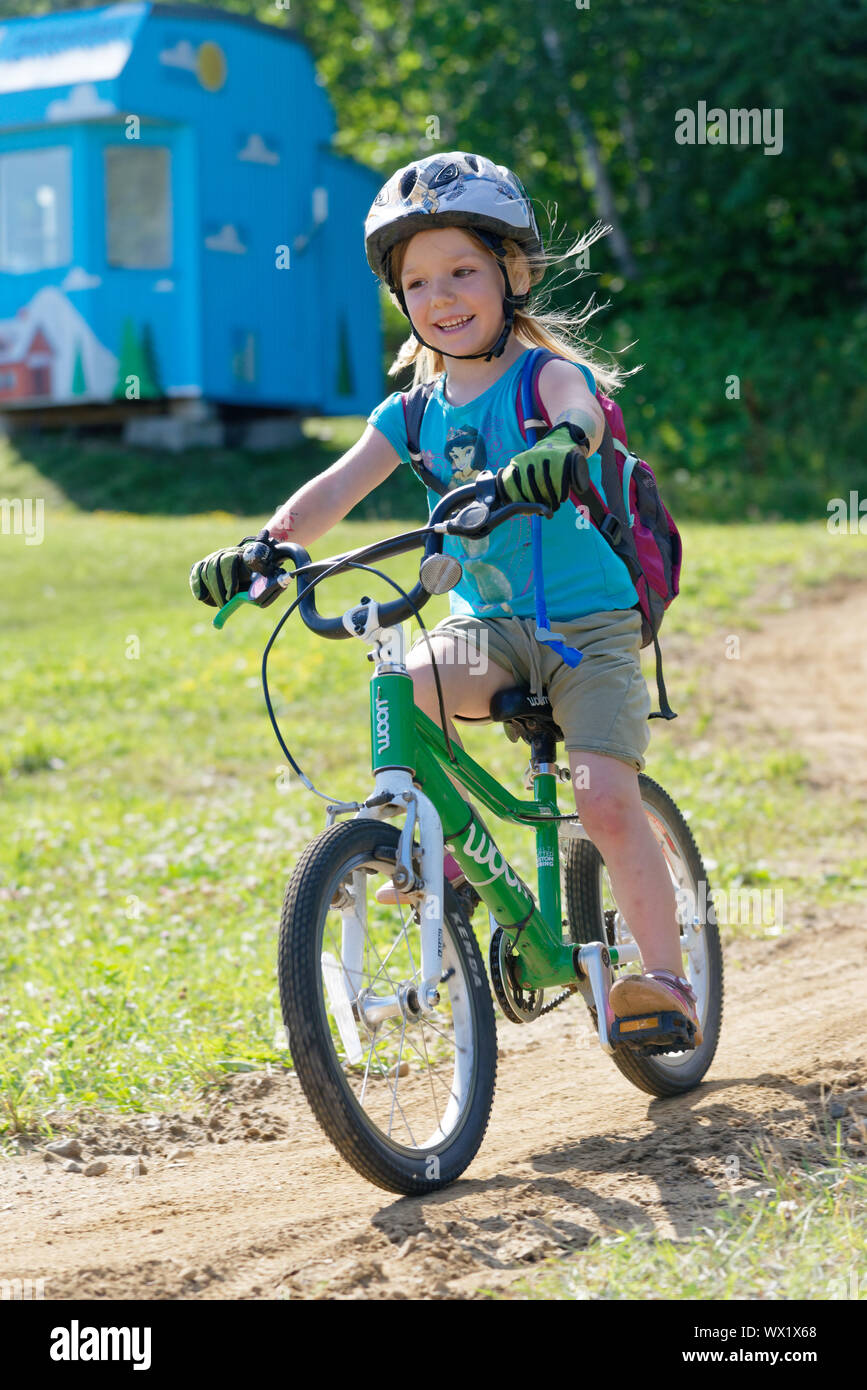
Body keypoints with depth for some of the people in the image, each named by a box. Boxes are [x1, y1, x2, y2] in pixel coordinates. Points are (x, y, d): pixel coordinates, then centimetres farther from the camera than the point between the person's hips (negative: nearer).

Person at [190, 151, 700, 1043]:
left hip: (588, 625, -4)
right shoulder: (414, 414, 4)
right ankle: (438, 853, -10)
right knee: (403, 686, -28)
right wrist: (265, 546, -26)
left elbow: (579, 410, -33)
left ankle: (665, 974, -2)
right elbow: (334, 491, -7)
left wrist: (560, 444, -58)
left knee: (606, 800, -17)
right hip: (486, 621, 4)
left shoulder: (548, 372, -9)